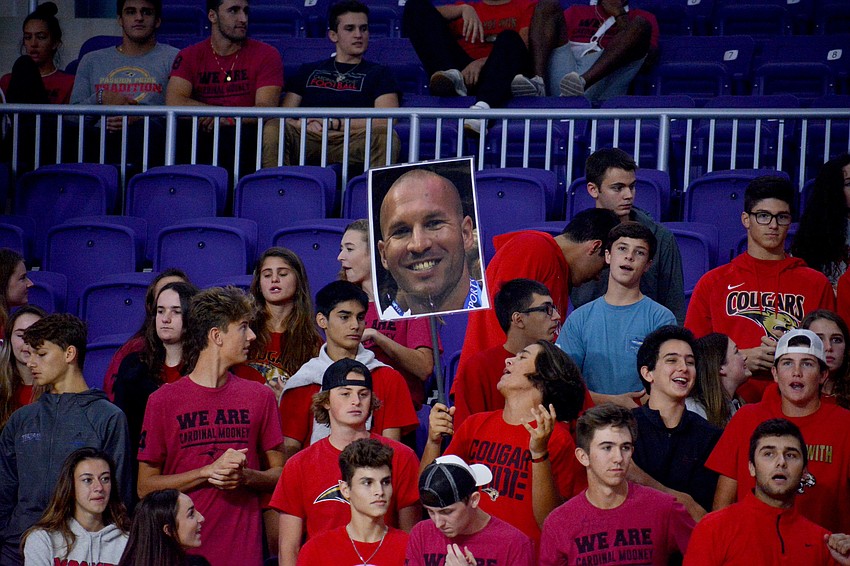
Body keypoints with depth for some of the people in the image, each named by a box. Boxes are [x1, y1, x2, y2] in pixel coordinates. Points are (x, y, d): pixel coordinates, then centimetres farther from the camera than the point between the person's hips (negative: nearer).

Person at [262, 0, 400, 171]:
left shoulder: (379, 73, 23)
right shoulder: (309, 71, 30)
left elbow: (387, 120, 4)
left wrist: (335, 123, -5)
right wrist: (301, 123, -7)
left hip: (352, 141, -2)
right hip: (306, 139, 2)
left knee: (385, 137, -35)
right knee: (273, 129, -30)